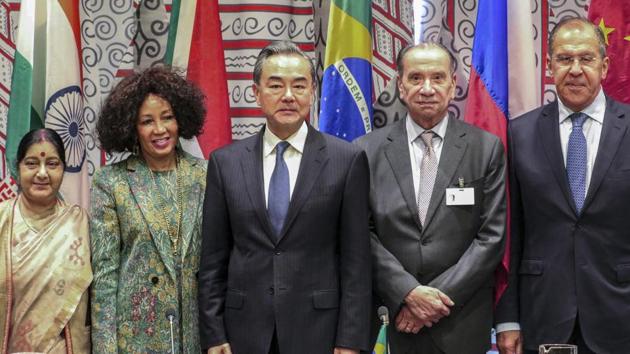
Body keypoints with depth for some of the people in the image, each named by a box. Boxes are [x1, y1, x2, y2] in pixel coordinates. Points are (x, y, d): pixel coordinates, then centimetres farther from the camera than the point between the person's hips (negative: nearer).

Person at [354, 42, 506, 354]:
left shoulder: (487, 148, -1)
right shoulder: (368, 150, 0)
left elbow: (492, 235, -4)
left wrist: (440, 296, -11)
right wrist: (407, 292, -13)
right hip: (395, 317, 0)